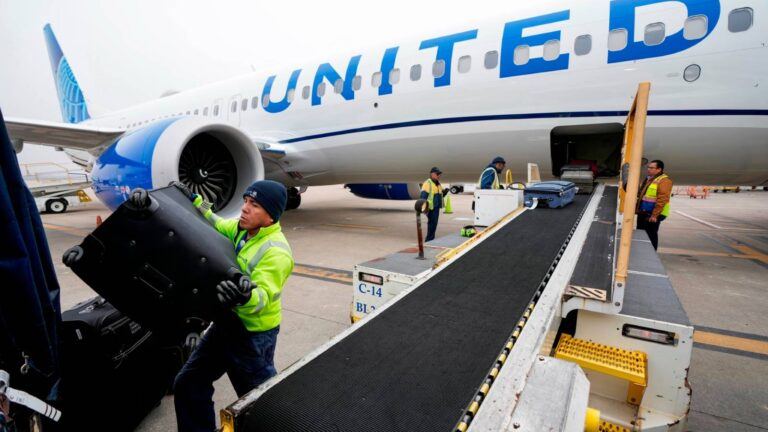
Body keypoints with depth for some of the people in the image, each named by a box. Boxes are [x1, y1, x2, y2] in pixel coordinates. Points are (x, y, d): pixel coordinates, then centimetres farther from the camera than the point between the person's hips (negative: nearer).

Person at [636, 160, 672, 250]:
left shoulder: (664, 181, -12)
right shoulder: (648, 179, 16)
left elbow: (662, 200, -20)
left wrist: (654, 215, -23)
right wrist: (637, 209, 20)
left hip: (652, 214, -9)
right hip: (643, 212, 9)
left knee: (651, 236, -1)